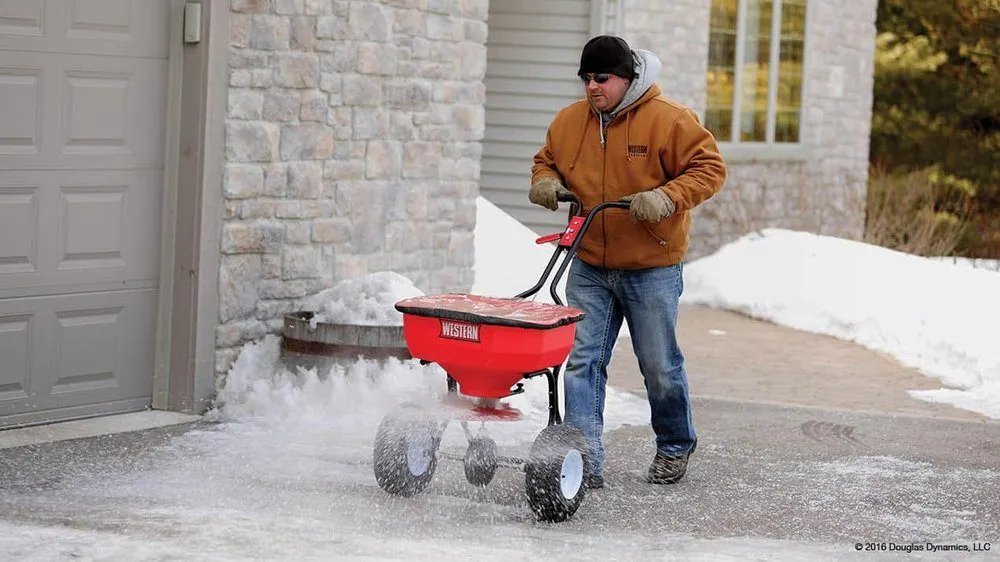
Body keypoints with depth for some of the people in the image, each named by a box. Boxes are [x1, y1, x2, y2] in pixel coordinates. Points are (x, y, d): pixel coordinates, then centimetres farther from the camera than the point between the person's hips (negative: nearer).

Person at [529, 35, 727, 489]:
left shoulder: (668, 120, -11)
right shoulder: (568, 122, 4)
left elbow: (709, 168, -9)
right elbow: (546, 160, 20)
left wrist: (667, 198, -24)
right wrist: (545, 181, -3)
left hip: (651, 270, -4)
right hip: (589, 268, 4)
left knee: (659, 366, 7)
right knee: (582, 362, -5)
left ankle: (676, 446, 30)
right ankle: (585, 464, -4)